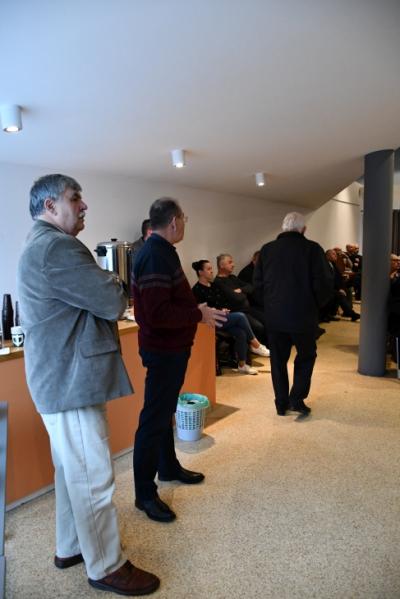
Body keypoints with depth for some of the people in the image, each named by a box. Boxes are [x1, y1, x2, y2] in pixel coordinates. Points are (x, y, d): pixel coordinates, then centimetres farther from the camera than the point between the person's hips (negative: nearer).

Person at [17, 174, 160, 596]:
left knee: (72, 471, 22)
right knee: (93, 478, 3)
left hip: (59, 377, 11)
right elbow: (113, 303, -20)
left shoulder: (39, 246, 17)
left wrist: (101, 287, 0)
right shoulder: (57, 246, -19)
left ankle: (69, 548, 38)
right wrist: (111, 287, 0)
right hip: (72, 381, -11)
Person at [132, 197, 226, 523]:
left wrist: (196, 308, 9)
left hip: (171, 347, 11)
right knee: (154, 419, 0)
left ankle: (168, 467, 40)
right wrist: (199, 314, -20)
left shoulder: (161, 251, 11)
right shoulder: (156, 256, -23)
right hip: (163, 349, -11)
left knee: (165, 412, 22)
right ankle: (145, 493, 15)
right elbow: (158, 314, -29)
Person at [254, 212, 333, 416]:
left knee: (278, 359, 15)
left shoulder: (267, 249, 1)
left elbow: (258, 282, 4)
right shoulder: (312, 249, -8)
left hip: (274, 315, 3)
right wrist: (316, 304, 5)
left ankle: (281, 403, 21)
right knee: (306, 356, 18)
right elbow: (325, 284, -12)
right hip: (303, 315, -2)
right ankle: (297, 398, 11)